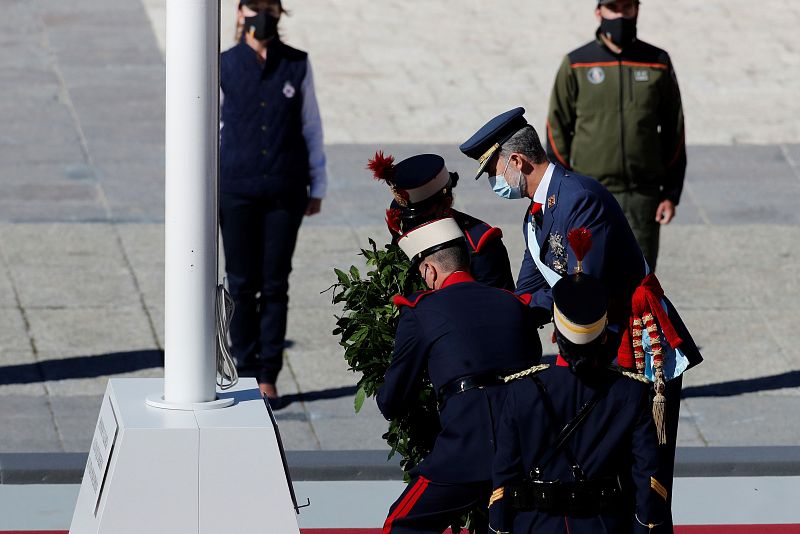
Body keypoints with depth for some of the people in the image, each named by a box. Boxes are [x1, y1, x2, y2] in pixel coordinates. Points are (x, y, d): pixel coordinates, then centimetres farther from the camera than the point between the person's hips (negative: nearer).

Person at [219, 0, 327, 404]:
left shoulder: (297, 65, 3)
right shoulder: (225, 67, 0)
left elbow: (311, 128, 9)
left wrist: (317, 187, 9)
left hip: (286, 192, 1)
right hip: (237, 190, -1)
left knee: (275, 285, 2)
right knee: (242, 284, 3)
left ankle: (268, 377, 7)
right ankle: (246, 373, 12)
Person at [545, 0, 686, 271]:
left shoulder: (658, 63, 4)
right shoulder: (576, 65, -1)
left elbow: (673, 132, 7)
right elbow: (557, 129, 3)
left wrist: (671, 194, 1)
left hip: (643, 196, 1)